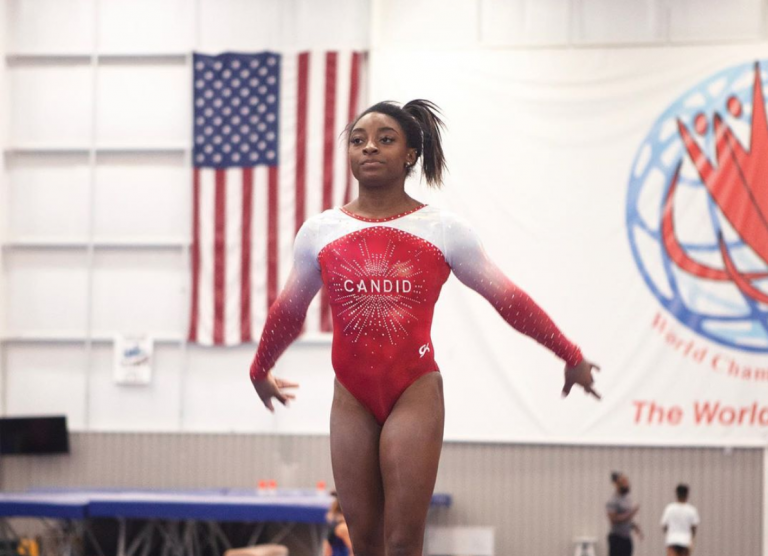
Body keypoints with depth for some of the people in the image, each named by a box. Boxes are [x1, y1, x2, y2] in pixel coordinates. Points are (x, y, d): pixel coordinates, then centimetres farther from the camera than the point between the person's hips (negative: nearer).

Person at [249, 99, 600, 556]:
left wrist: (572, 358, 12)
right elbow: (288, 313, 22)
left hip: (415, 395, -3)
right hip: (352, 398, 3)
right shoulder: (320, 232, 5)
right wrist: (260, 370, 35)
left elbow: (509, 300, 7)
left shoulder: (443, 230, -1)